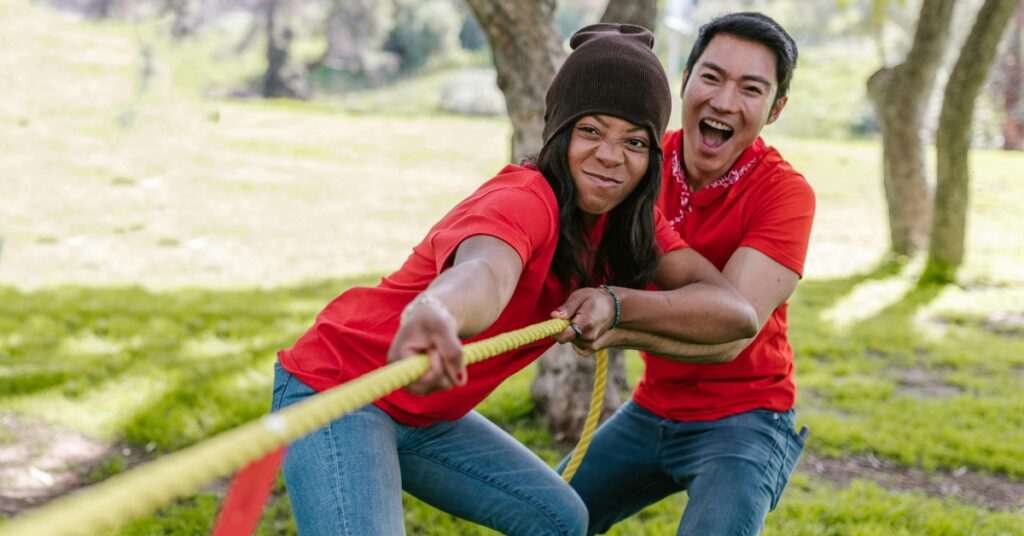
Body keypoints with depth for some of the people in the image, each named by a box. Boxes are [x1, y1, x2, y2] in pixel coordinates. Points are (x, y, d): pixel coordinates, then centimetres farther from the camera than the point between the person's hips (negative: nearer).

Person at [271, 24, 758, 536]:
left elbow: (736, 312, -11)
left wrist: (615, 304, -26)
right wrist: (431, 315, -73)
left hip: (427, 414, 9)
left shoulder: (628, 218, -1)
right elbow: (484, 272, -50)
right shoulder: (524, 202, -26)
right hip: (336, 393, -8)